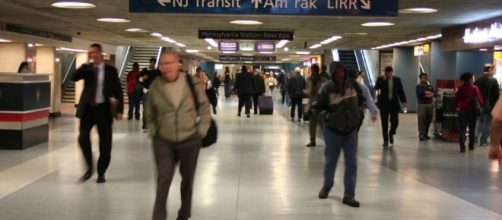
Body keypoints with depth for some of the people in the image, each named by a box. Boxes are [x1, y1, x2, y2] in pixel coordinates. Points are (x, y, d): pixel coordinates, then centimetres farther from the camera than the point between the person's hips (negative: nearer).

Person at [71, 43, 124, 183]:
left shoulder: (111, 70, 2)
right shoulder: (87, 68, 7)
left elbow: (118, 91, 2)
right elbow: (74, 78, -10)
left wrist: (119, 110, -6)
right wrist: (87, 64, -16)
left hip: (103, 108, -1)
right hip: (88, 108, 2)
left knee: (105, 143, 2)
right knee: (83, 137, -9)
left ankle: (101, 173, 17)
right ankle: (89, 168, 10)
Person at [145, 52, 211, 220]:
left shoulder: (193, 83, -10)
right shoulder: (155, 86, -7)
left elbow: (205, 109, 0)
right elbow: (150, 114, 7)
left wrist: (201, 133, -4)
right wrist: (153, 133, 1)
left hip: (190, 140, 1)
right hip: (163, 141, 0)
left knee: (187, 178, 15)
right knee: (163, 180, -6)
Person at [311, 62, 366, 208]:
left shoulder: (353, 84, -3)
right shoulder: (326, 88, -13)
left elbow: (362, 99, 13)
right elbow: (316, 107, -4)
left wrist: (360, 111, -1)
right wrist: (327, 116, -17)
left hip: (351, 130, 2)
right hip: (333, 131, -2)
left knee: (352, 163, 0)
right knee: (331, 161, 13)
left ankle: (349, 195, 8)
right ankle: (327, 186, 39)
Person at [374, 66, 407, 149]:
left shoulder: (397, 79, 5)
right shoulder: (380, 79, -1)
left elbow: (401, 91, 7)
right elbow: (376, 87, -17)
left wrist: (403, 102, 2)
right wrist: (383, 79, -21)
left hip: (394, 103, 1)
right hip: (384, 104, -1)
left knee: (395, 121, -6)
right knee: (384, 123, 3)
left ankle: (391, 134, 24)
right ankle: (386, 141, 13)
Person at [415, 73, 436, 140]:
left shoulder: (430, 86, 16)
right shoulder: (418, 86, 2)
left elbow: (434, 93, 0)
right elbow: (420, 93, -17)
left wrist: (425, 92, -14)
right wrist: (429, 93, -6)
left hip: (430, 105, 5)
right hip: (421, 105, -5)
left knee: (428, 120, 6)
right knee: (421, 120, -9)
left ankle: (426, 134, 15)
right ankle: (421, 135, -8)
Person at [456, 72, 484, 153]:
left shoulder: (460, 88, 0)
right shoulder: (474, 88, -10)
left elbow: (456, 98, 2)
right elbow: (480, 99, -13)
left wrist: (457, 107, 12)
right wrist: (481, 106, 3)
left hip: (462, 111, 2)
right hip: (472, 111, -2)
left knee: (462, 129, 1)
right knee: (472, 129, 15)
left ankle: (462, 147, -8)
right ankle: (471, 146, 24)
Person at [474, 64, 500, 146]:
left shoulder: (478, 80, 3)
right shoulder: (493, 80, -13)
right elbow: (496, 94, -14)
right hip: (489, 106, -5)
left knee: (479, 121, 18)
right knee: (487, 123, 3)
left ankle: (475, 138, 17)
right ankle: (483, 141, 7)